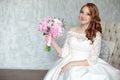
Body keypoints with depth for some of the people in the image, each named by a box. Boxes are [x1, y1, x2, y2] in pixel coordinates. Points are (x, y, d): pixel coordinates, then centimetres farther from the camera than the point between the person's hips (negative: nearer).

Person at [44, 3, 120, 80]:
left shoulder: (96, 35, -5)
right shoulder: (72, 30, 5)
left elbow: (92, 60, -9)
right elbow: (64, 53, 4)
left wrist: (72, 64, -15)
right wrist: (53, 42, -7)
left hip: (87, 66, -2)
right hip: (69, 66, 2)